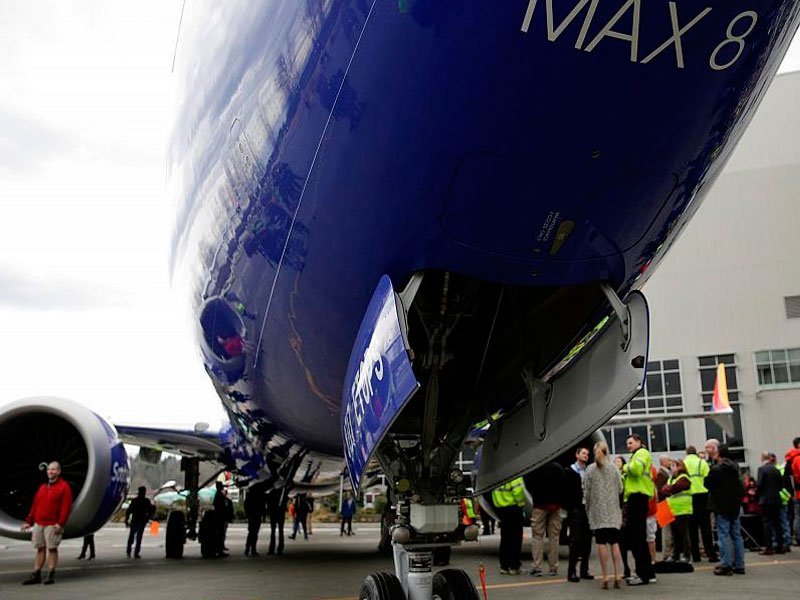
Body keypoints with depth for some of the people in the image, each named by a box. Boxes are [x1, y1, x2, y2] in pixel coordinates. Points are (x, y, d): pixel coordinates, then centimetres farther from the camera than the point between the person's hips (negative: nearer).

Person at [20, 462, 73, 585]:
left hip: (52, 525, -6)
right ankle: (36, 575, 14)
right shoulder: (42, 487, 18)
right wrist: (29, 521, 13)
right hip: (38, 524, 6)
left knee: (52, 548, -3)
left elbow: (66, 507, -11)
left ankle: (51, 575, 3)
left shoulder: (64, 487, -4)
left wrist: (60, 523, -18)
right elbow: (35, 505, 19)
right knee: (40, 549, 9)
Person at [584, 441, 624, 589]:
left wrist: (588, 509, 10)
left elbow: (587, 491, -2)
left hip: (597, 511, -2)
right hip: (613, 511, 2)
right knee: (614, 543, 5)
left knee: (601, 544, -1)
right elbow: (620, 489, 4)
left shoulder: (590, 469, -3)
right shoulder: (614, 469, 2)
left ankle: (605, 577, -2)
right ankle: (618, 576, 0)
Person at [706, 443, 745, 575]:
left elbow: (707, 484, -6)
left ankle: (726, 565, -4)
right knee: (736, 535, 10)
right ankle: (739, 565, 14)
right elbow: (741, 487, 16)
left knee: (723, 535, -4)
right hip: (735, 505, 7)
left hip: (721, 507, -7)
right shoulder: (735, 468, 6)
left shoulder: (716, 469, -16)